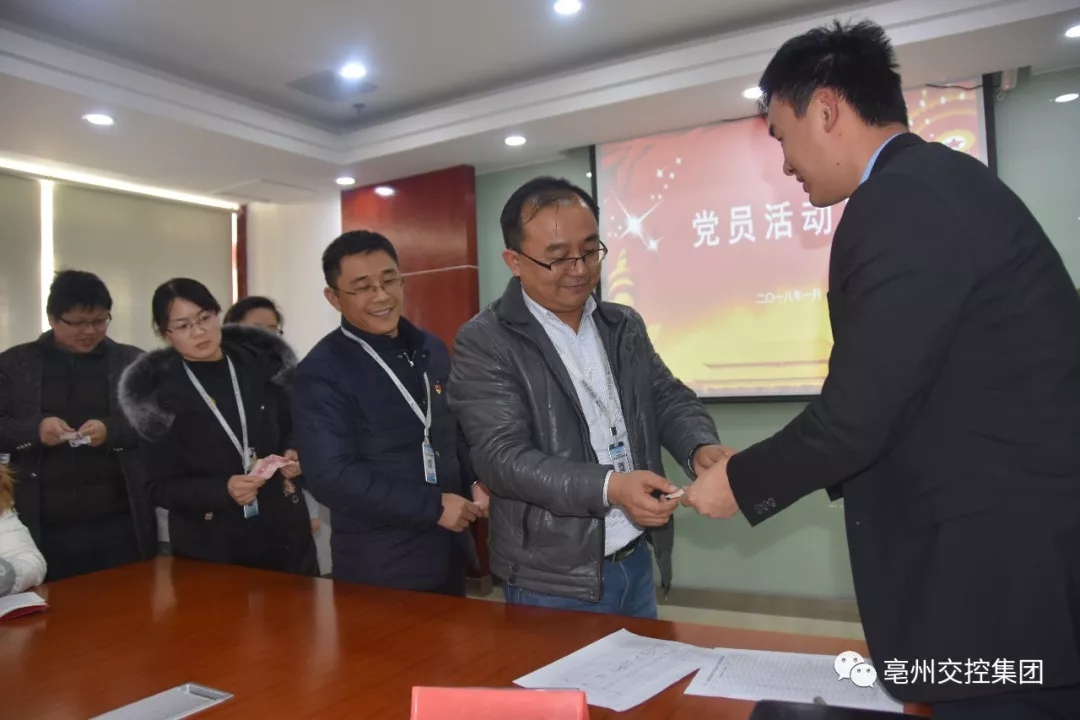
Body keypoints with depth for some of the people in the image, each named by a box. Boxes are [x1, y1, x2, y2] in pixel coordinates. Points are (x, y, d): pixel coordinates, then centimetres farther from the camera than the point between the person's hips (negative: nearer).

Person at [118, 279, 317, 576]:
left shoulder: (260, 366, 1)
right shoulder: (161, 393, -5)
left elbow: (292, 430, 14)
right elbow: (160, 488, -3)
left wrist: (294, 456, -8)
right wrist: (223, 490, -19)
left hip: (284, 534, 3)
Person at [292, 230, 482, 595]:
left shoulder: (431, 349, 5)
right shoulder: (322, 371, -14)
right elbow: (331, 475, -20)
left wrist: (474, 483, -2)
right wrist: (434, 507, -19)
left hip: (449, 554, 6)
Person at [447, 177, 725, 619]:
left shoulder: (626, 326, 7)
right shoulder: (483, 343, -12)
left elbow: (669, 400, 6)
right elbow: (503, 456, -19)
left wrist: (702, 447, -17)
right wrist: (609, 487, -31)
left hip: (636, 564, 6)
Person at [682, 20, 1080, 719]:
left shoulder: (903, 201, -19)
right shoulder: (943, 181, 12)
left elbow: (857, 413, -20)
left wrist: (742, 482, -3)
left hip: (1007, 575, -9)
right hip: (1023, 555, 9)